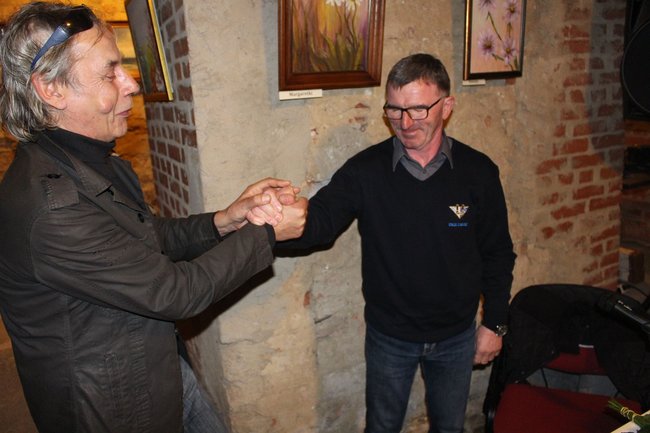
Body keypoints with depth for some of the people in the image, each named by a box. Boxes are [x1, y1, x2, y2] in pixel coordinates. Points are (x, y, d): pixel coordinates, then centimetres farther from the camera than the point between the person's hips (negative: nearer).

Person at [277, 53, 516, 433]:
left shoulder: (478, 171, -11)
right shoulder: (366, 170, -16)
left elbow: (497, 255, -2)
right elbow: (320, 220, -27)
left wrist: (494, 323, 1)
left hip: (457, 336, 2)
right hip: (389, 337, -1)